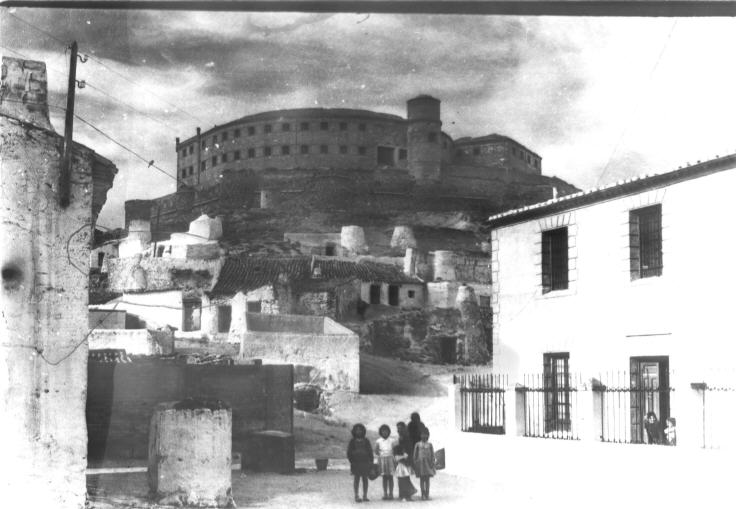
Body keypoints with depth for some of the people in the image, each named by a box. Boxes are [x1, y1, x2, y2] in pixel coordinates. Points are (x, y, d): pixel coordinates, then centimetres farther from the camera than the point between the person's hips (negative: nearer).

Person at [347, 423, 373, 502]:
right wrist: (351, 461, -6)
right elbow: (349, 452, 5)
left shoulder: (366, 440, 9)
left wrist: (371, 461, 1)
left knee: (365, 479, 3)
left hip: (365, 462, 2)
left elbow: (370, 451, 10)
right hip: (356, 462, -2)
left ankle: (365, 496, 8)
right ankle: (356, 496, 3)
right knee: (356, 479, -1)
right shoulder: (352, 441, 5)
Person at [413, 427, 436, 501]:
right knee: (422, 479, 2)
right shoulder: (418, 445, 0)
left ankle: (427, 494, 6)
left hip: (428, 463, 1)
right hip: (420, 462, -1)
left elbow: (432, 455, 6)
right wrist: (415, 463, -1)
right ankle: (423, 494, 6)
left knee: (427, 479, 2)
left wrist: (432, 463, -3)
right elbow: (415, 455, 3)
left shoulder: (429, 445, 3)